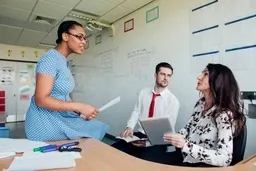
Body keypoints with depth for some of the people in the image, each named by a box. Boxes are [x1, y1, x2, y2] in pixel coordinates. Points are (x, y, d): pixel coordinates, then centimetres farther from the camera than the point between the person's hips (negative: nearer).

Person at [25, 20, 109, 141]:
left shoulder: (64, 62, 11)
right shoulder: (51, 58, -15)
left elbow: (62, 98, 9)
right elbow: (41, 100, -22)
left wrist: (81, 112, -4)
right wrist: (80, 106, -23)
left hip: (61, 117, 8)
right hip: (45, 122, -8)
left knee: (99, 127, -1)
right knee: (96, 129, -12)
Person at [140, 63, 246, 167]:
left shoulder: (224, 114, -23)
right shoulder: (201, 102, 1)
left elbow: (225, 159, -27)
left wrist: (185, 145, -34)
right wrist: (172, 138, -8)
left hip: (203, 165, -6)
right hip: (185, 156, 6)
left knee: (147, 158, -16)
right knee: (146, 155, -10)